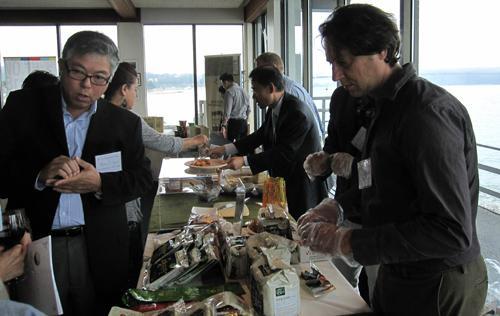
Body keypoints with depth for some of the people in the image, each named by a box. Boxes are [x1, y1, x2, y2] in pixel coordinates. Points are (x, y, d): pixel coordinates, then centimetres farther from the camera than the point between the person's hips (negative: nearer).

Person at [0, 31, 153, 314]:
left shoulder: (125, 122, 1)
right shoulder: (23, 106, -2)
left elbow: (142, 178, 0)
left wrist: (101, 184, -18)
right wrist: (39, 176, -23)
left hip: (101, 250, 1)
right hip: (35, 245, 0)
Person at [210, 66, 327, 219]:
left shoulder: (297, 112, -23)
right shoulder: (273, 110, 4)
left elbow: (284, 153, -26)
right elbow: (260, 136, 13)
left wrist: (244, 161, -27)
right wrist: (226, 149, 4)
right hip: (283, 178, 8)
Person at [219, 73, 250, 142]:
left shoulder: (229, 92, -8)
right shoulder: (242, 90, 14)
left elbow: (227, 111, -16)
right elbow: (248, 109, 18)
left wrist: (224, 125, -17)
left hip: (234, 122, -7)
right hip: (244, 122, 8)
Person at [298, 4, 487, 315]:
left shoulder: (429, 112, -24)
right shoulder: (388, 106, 6)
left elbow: (452, 231, -28)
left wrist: (347, 242, -26)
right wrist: (337, 211, 0)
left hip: (439, 289, -8)